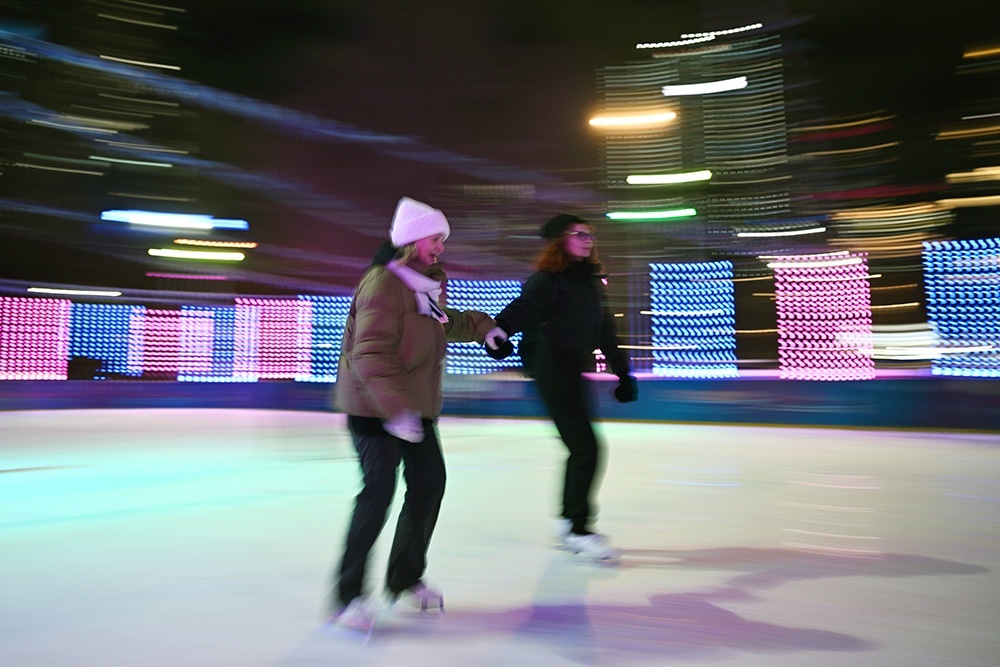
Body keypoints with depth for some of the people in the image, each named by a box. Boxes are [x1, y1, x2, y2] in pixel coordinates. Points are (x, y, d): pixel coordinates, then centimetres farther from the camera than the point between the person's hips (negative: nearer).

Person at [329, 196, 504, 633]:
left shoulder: (428, 282, 11)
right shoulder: (382, 284, -19)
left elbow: (443, 323, 33)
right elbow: (370, 355, -28)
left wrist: (480, 326, 25)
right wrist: (394, 408, -35)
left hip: (416, 407, 9)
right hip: (373, 408, -9)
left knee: (429, 483, 11)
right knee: (379, 491, -14)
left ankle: (405, 579, 29)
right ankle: (348, 595, 3)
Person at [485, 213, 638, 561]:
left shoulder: (591, 280, 15)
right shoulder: (548, 279, -8)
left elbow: (604, 330, 20)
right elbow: (525, 304, -27)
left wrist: (623, 372, 22)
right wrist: (501, 327, -48)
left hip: (574, 369, 8)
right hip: (551, 366, -8)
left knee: (581, 448, 15)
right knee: (587, 448, -9)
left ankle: (569, 520, 32)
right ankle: (579, 530, 5)